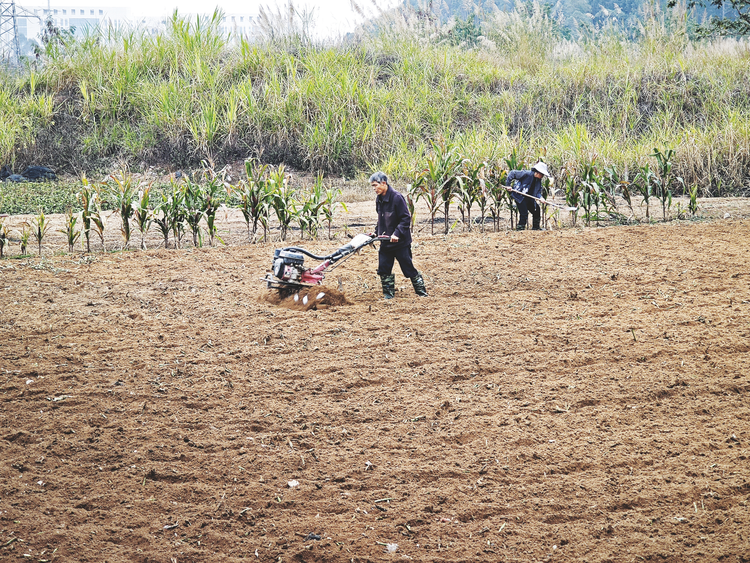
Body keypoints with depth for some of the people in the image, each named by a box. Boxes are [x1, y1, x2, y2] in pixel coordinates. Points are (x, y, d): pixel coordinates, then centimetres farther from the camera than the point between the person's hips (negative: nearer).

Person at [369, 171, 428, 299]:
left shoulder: (397, 197, -17)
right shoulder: (379, 199, 8)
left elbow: (406, 218, -17)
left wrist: (397, 234, -25)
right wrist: (377, 232, 12)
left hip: (400, 241, -7)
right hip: (385, 242, 7)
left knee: (408, 268, 0)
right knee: (384, 268, 4)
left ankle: (421, 291, 14)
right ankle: (389, 293, 15)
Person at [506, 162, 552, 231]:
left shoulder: (538, 180, 4)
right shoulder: (527, 174, -19)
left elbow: (538, 191, 5)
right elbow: (512, 173, -16)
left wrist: (540, 197, -17)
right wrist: (508, 184, -19)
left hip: (528, 198, 8)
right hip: (519, 196, -8)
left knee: (537, 210, 14)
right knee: (524, 213, -16)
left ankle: (536, 228, 30)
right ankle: (520, 229, -4)